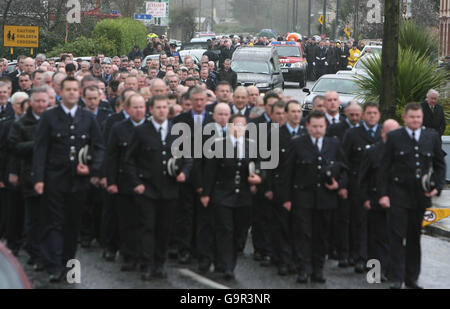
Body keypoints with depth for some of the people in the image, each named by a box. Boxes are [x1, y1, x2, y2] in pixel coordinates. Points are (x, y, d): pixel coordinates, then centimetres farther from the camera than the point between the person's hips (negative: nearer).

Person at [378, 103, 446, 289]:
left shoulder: (432, 137, 7)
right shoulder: (394, 137, -1)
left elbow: (440, 165, 13)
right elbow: (385, 167, -1)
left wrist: (438, 187, -1)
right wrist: (383, 194, -7)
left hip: (421, 196, 3)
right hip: (399, 195, -3)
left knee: (414, 237, 10)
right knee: (397, 237, -6)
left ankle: (412, 278, 19)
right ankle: (396, 279, -2)